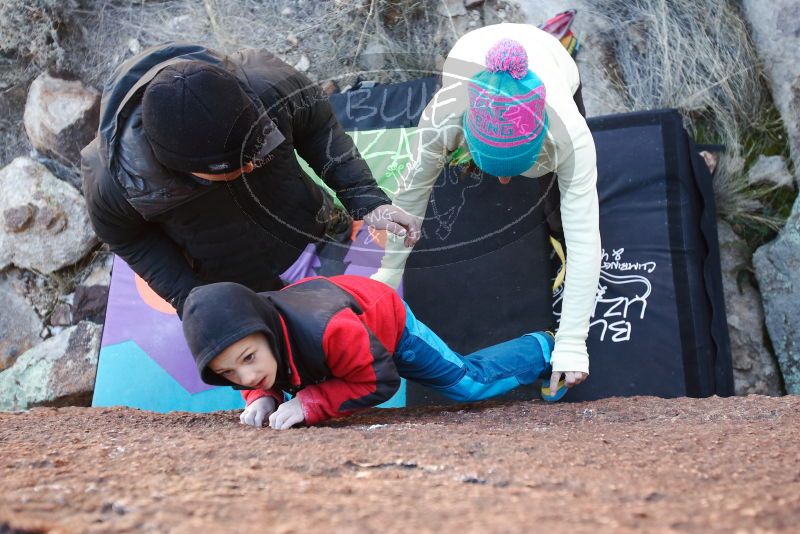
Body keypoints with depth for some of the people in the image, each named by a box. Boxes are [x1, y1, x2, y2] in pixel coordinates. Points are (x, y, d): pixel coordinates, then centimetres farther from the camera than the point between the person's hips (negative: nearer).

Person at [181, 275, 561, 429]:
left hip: (389, 321, -6)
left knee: (468, 382, 7)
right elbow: (262, 379, -8)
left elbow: (380, 380, -36)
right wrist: (262, 398, -32)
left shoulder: (328, 330, -50)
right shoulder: (245, 334, -31)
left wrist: (309, 403, -42)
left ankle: (543, 350, 34)